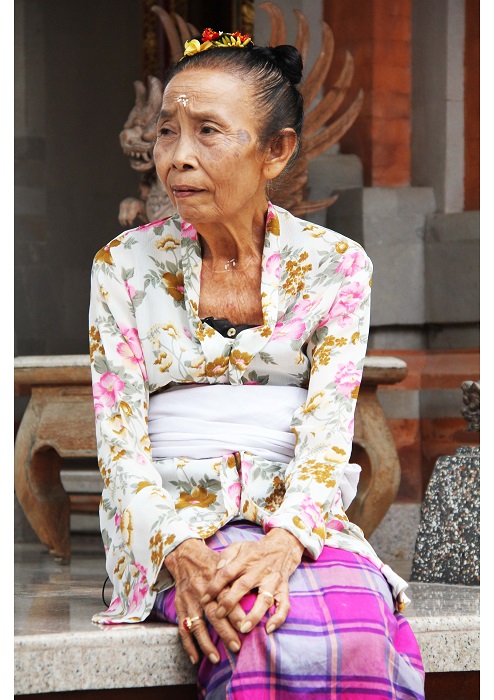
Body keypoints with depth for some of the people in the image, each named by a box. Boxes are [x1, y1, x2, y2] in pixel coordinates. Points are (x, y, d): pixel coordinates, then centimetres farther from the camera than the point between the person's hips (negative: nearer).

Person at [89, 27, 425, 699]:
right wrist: (179, 549, -20)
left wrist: (284, 542, -24)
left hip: (301, 522, 1)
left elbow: (328, 427, -4)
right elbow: (119, 438, 0)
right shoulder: (125, 266, 8)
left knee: (358, 632, -35)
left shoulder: (336, 265, 7)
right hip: (174, 523, -1)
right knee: (278, 635, -36)